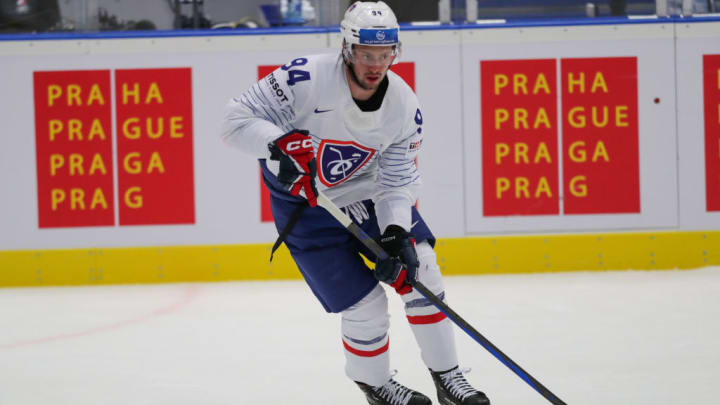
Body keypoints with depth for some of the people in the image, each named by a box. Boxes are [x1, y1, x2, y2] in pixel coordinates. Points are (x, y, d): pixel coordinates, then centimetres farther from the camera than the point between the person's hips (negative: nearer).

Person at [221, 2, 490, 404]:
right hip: (304, 203, -5)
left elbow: (398, 180, -10)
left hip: (367, 189, 5)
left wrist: (396, 233, -27)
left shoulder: (403, 106, -14)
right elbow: (238, 118, -26)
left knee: (418, 269, -6)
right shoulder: (305, 79, -30)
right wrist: (281, 144, -44)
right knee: (365, 305, -8)